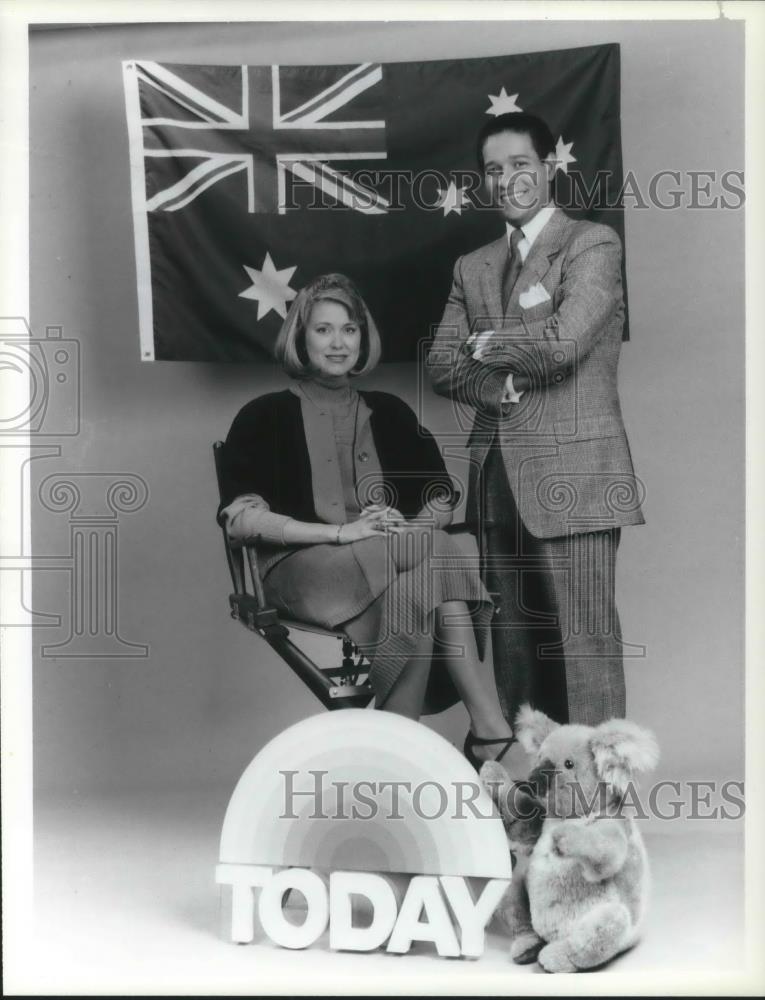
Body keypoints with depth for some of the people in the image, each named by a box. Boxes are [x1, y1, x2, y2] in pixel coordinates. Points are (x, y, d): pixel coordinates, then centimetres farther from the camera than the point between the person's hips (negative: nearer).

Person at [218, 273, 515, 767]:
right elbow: (242, 518, -6)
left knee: (415, 594, -34)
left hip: (389, 567, 4)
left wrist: (405, 527, -9)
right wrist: (341, 532, -17)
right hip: (303, 568, -3)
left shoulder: (389, 412, 20)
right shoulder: (265, 416, 7)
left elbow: (442, 503, 16)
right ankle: (489, 721, -32)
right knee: (436, 554, -31)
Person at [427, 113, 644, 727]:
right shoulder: (473, 267, 19)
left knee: (583, 637, -5)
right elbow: (443, 364, 10)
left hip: (571, 474, -6)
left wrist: (486, 344, 0)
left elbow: (564, 340, -15)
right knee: (514, 636, 9)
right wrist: (501, 388, -8)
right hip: (497, 476, 6)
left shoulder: (593, 244, 0)